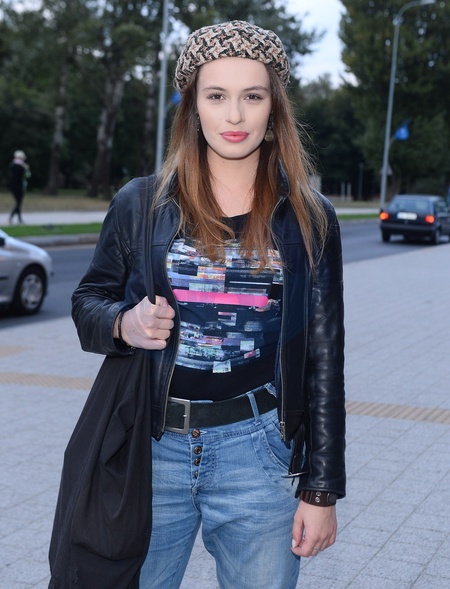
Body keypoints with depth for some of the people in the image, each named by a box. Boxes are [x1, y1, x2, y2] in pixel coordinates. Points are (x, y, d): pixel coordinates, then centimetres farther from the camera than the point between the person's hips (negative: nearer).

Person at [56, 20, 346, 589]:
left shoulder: (309, 220, 1)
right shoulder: (140, 204, 1)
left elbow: (324, 356, 2)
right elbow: (88, 300, 13)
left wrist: (322, 490, 0)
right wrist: (123, 325, -11)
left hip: (257, 453, 0)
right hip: (151, 450, 1)